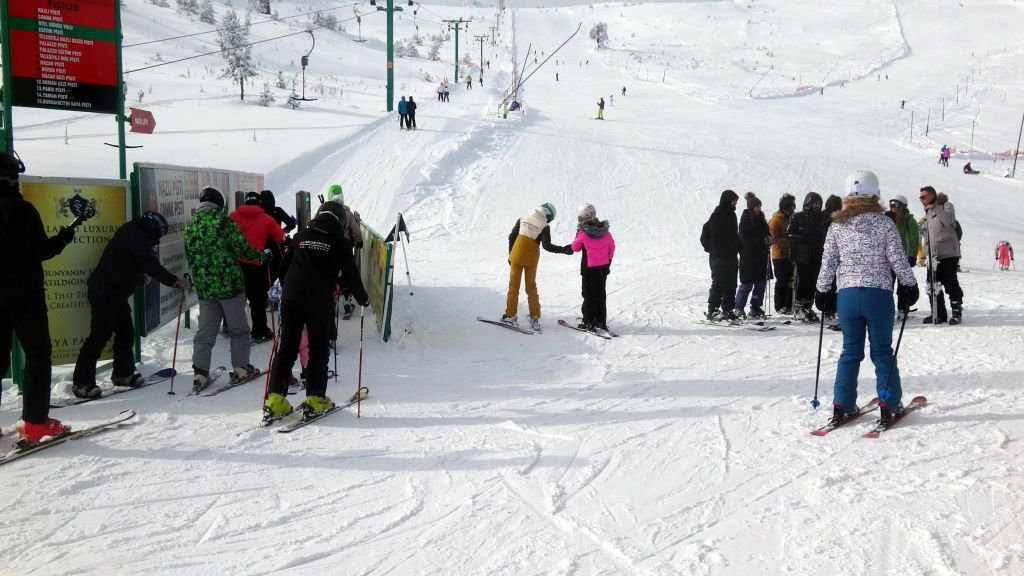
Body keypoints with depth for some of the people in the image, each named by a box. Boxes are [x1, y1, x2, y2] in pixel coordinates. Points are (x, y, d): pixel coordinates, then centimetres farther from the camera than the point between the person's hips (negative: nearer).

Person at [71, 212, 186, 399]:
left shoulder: (132, 232, 14)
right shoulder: (137, 237, -16)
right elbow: (150, 265, -22)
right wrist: (173, 281, -15)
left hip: (115, 293, 10)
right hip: (105, 293, -10)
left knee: (126, 332, 14)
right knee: (100, 335, -8)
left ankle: (123, 373, 24)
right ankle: (82, 382, -3)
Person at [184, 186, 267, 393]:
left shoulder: (191, 225, 9)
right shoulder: (223, 221, -9)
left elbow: (189, 256, 17)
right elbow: (241, 247, -12)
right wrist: (261, 255, 4)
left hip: (203, 287, 5)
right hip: (229, 283, -5)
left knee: (205, 332, 9)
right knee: (238, 329, 8)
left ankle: (200, 374, 2)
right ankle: (240, 368, 11)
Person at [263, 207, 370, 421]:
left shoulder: (301, 237, 12)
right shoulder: (340, 242, 1)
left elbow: (284, 266, 16)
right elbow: (350, 275, 1)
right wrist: (363, 298, 13)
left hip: (291, 298, 4)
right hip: (319, 301, -3)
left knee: (287, 346, 7)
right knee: (319, 349, 7)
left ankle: (275, 399, 3)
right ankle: (315, 399, 5)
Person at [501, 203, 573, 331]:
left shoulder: (522, 219, 3)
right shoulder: (545, 226, -7)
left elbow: (511, 237, 4)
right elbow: (547, 245, -16)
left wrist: (510, 255, 12)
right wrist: (564, 250, -10)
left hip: (516, 257, 1)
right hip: (531, 260, -1)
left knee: (513, 285, 9)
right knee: (531, 287, 10)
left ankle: (510, 316, 7)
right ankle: (535, 318, 8)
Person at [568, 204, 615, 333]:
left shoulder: (583, 233, -16)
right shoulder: (605, 230, -3)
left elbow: (575, 248, -2)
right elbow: (612, 246, 7)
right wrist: (608, 261, 19)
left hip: (589, 268, -5)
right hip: (603, 267, 5)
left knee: (589, 295, 6)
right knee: (601, 294, 14)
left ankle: (589, 323, 7)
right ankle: (601, 322, 18)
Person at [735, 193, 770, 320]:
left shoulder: (760, 219, 13)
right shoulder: (745, 220, -8)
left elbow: (766, 232, 21)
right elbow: (745, 238, -15)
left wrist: (769, 238, -2)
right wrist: (762, 241, -20)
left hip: (761, 257, 7)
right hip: (749, 257, -7)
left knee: (761, 282, 6)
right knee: (747, 283, -6)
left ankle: (756, 307, 15)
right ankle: (739, 308, 4)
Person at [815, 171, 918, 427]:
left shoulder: (836, 225, 1)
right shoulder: (884, 223, -5)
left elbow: (827, 263, 4)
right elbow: (898, 259, -3)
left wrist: (822, 291, 15)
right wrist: (910, 285, 10)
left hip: (847, 294, 2)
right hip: (879, 294, -2)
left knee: (850, 351, 11)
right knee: (882, 351, 9)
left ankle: (842, 406, 11)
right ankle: (889, 405, 13)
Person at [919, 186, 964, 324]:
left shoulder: (946, 206, -1)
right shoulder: (927, 213, 20)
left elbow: (947, 220, -22)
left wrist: (935, 208, -17)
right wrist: (925, 253, 12)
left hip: (947, 253, -7)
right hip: (933, 255, 7)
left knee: (950, 283, -5)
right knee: (932, 285, 7)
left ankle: (957, 313, 4)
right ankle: (938, 313, 15)